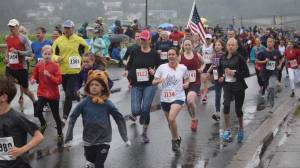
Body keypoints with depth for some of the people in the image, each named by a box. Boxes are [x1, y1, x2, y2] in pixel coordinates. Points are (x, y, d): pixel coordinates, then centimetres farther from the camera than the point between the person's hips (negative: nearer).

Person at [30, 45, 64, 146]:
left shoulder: (55, 66, -10)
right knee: (37, 112, -15)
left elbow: (59, 81, -14)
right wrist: (33, 79, -12)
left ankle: (60, 135, 25)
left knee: (56, 115, 7)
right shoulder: (38, 65, -2)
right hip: (42, 93, 2)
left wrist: (49, 75, -27)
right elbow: (35, 76, 10)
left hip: (53, 94, -2)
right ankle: (43, 124, 20)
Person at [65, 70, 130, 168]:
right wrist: (68, 138, -8)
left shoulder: (107, 104, -12)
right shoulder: (84, 103, -11)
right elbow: (72, 118, -6)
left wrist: (125, 138, -3)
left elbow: (119, 119, -4)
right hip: (88, 140, 2)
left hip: (104, 140, -2)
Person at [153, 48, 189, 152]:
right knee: (169, 121, 15)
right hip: (165, 99, 3)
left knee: (171, 119, -23)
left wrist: (186, 84, -8)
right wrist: (159, 81, -21)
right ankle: (177, 138, 42)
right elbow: (153, 82, 0)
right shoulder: (162, 67, -1)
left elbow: (186, 80, 14)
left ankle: (174, 140, -2)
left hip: (178, 97, -3)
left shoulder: (183, 68, -2)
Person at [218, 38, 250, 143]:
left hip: (238, 86, -2)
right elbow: (220, 69, 24)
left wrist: (234, 73, -18)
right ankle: (227, 130, -12)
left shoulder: (239, 58, -8)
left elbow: (246, 73, -9)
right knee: (226, 105, -21)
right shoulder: (223, 58, 5)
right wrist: (220, 77, 6)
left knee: (238, 109, 8)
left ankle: (241, 128, 35)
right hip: (227, 85, 2)